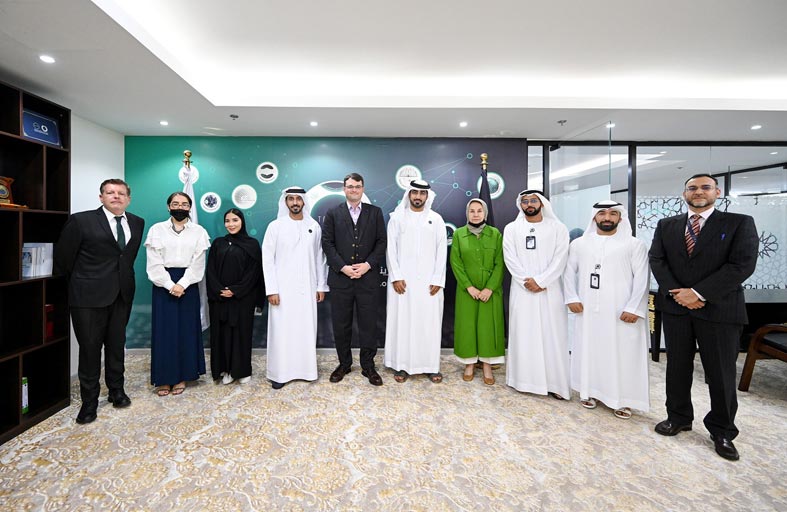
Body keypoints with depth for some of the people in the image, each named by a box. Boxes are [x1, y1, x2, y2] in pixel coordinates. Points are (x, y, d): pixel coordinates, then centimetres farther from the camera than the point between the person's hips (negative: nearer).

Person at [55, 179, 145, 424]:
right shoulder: (81, 220, -8)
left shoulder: (137, 223, 5)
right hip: (89, 294, -3)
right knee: (90, 348, 5)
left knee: (117, 346, 14)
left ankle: (116, 390, 31)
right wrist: (77, 284, 7)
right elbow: (63, 257, -1)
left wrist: (124, 279, 13)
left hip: (122, 295, 4)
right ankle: (89, 401, 20)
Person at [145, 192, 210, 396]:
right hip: (163, 284, 0)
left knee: (186, 329, 4)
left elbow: (197, 263, -2)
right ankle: (164, 378, 14)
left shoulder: (199, 231, 4)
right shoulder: (157, 229, 4)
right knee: (164, 330, 3)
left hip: (188, 284, 0)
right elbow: (154, 263, -3)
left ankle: (181, 376, 15)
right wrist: (170, 285, -13)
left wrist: (182, 284, -13)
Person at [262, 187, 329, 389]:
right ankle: (279, 372, 16)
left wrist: (321, 286, 6)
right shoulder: (275, 226, 0)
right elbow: (267, 259, -3)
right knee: (281, 331, 3)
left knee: (307, 329, 6)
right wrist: (272, 290, -8)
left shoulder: (314, 226, 5)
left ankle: (306, 369, 21)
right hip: (282, 289, -2)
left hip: (307, 288, 2)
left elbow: (319, 258, 8)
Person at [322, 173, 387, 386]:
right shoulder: (333, 213, 8)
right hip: (340, 277, 1)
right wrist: (343, 267, -10)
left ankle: (368, 366, 20)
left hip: (368, 277, 0)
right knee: (341, 325, 9)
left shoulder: (375, 212, 8)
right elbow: (327, 243, 1)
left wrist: (367, 264, -10)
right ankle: (344, 363, 26)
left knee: (368, 324, 5)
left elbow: (381, 242, 3)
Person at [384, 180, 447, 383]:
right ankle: (402, 365, 15)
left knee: (429, 322, 4)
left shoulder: (436, 219, 7)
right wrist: (396, 277, -8)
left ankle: (431, 366, 16)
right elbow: (391, 249, 0)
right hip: (402, 280, 0)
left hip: (429, 281, 1)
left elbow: (441, 251, 3)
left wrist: (438, 280, -4)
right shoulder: (397, 217, 4)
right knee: (402, 321, 4)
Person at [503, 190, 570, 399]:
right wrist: (527, 282, -11)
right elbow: (510, 259, -2)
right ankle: (524, 378, 14)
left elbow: (560, 259, -5)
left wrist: (540, 281, -14)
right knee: (523, 333, 4)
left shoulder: (558, 228, 4)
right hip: (522, 290, 1)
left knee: (552, 334, 0)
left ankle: (555, 382, 9)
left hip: (550, 290, -1)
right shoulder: (511, 229, 6)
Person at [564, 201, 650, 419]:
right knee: (588, 349, 10)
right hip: (587, 310, 2)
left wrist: (634, 308, -13)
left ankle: (622, 399, 16)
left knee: (622, 353, 3)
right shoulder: (579, 244, 8)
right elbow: (570, 272, 9)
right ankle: (589, 390, 25)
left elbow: (642, 278, -5)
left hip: (621, 311, -2)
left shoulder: (635, 245, 0)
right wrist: (572, 298, -2)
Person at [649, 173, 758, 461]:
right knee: (677, 367, 11)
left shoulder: (739, 223, 0)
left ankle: (722, 432, 24)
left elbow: (743, 264, -10)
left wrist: (698, 293, -16)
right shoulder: (666, 225, 9)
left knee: (721, 373, 7)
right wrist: (676, 293, -12)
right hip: (675, 307, 2)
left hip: (719, 309, -2)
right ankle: (678, 417, 27)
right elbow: (657, 260, 1)